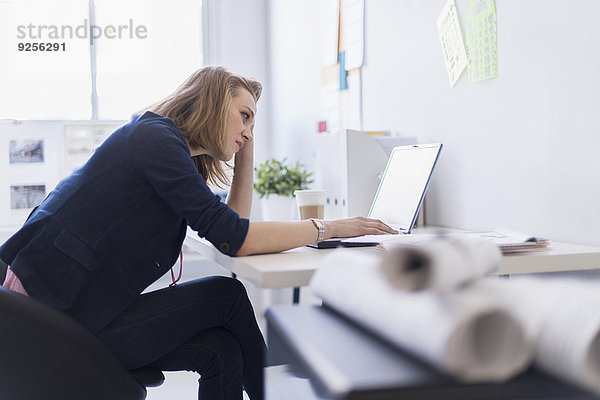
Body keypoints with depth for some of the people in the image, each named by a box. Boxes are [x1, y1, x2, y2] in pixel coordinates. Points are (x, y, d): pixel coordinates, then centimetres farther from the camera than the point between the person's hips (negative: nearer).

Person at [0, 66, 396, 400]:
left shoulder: (170, 147, 16)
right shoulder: (154, 137, -14)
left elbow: (232, 222, 20)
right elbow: (234, 239, -20)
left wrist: (246, 150, 16)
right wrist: (329, 228, -12)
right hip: (56, 316, -9)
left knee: (222, 349, 0)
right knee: (228, 295, -3)